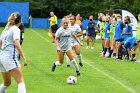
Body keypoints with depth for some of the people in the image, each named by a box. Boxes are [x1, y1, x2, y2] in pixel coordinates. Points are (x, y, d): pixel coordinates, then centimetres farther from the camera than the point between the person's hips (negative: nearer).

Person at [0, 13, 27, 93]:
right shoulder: (16, 29, -6)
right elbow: (17, 44, -21)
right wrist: (23, 58, -23)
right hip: (10, 58, -9)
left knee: (6, 83, 22)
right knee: (21, 82, -15)